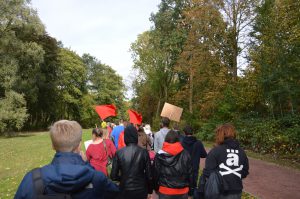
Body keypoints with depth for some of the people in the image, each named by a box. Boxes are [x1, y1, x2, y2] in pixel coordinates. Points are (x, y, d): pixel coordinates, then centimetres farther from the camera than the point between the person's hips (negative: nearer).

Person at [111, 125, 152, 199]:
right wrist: (150, 190, 6)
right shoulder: (143, 152, -13)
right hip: (141, 190, 0)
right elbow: (149, 175, -10)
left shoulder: (119, 153, -12)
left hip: (125, 191, 0)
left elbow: (113, 176, -8)